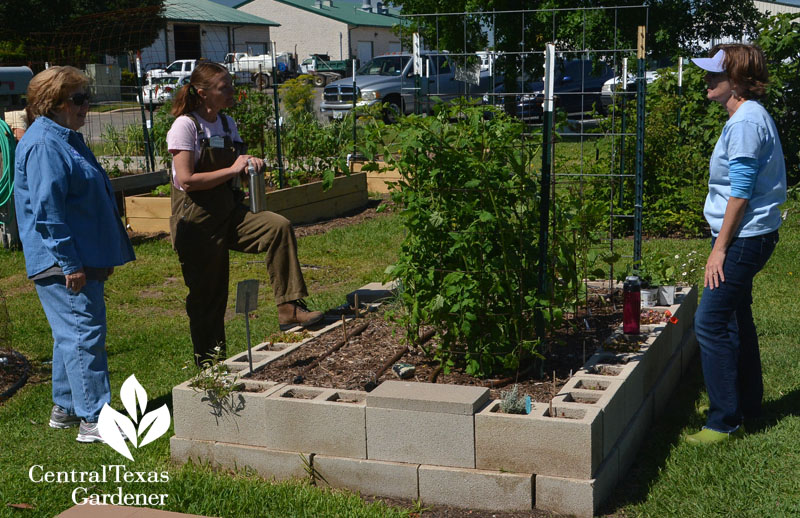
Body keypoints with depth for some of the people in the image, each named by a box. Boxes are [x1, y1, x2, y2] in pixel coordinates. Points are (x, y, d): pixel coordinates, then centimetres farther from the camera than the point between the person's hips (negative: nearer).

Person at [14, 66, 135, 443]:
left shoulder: (66, 138, 17)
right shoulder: (43, 145, -16)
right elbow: (47, 210, -22)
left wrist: (102, 257, 24)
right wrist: (70, 264, -22)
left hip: (83, 259, 11)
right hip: (62, 263, -11)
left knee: (73, 334, 16)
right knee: (84, 333, -9)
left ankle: (66, 408, 27)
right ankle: (94, 420, -5)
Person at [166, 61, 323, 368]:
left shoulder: (226, 123, 10)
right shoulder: (185, 126, -12)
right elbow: (186, 179, -20)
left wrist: (250, 164, -3)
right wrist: (232, 169, -17)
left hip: (228, 214, 6)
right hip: (196, 221, -6)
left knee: (279, 227, -18)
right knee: (207, 294, 1)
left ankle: (289, 308, -15)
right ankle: (209, 362, 17)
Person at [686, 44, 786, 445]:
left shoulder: (745, 122, -19)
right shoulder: (749, 116, 13)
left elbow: (740, 193, -21)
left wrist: (720, 249, -19)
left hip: (744, 238, -11)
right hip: (748, 236, 11)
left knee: (710, 323, -8)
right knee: (735, 319, 19)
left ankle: (724, 422, -2)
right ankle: (746, 405, 32)